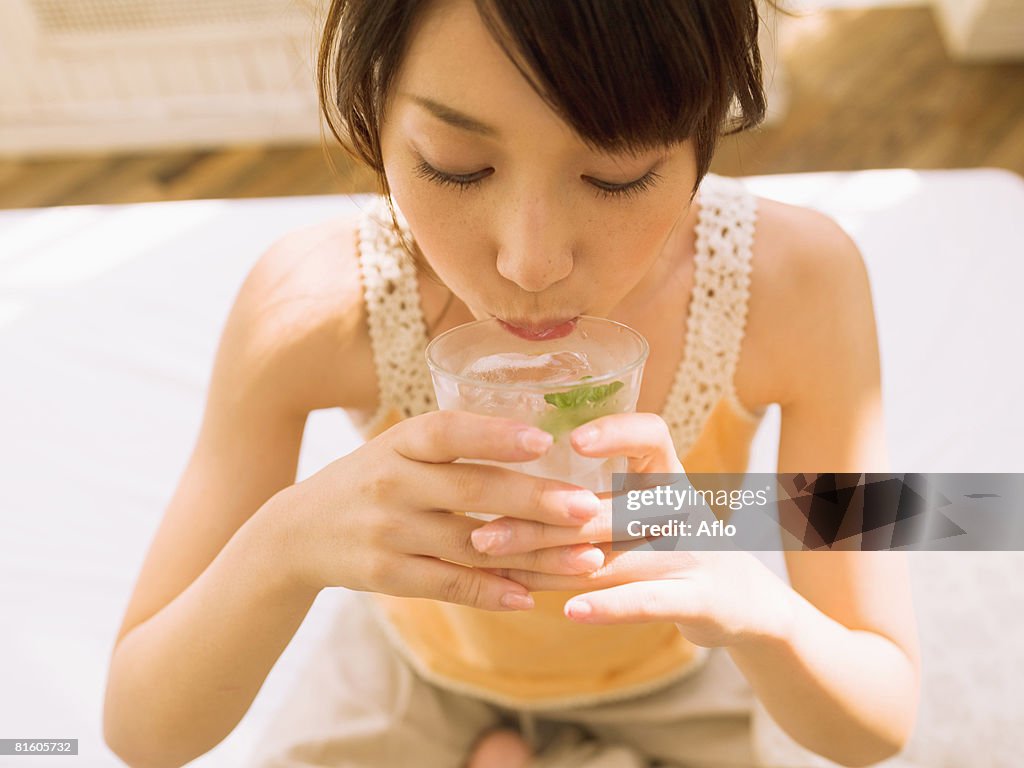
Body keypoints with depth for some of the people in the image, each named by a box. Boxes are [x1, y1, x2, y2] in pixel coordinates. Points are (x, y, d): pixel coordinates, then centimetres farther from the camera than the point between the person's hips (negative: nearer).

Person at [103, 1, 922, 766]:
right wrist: (286, 540, -41)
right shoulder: (310, 304, -29)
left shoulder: (796, 279, -29)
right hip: (411, 678, 0)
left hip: (664, 692, 1)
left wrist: (751, 600, -42)